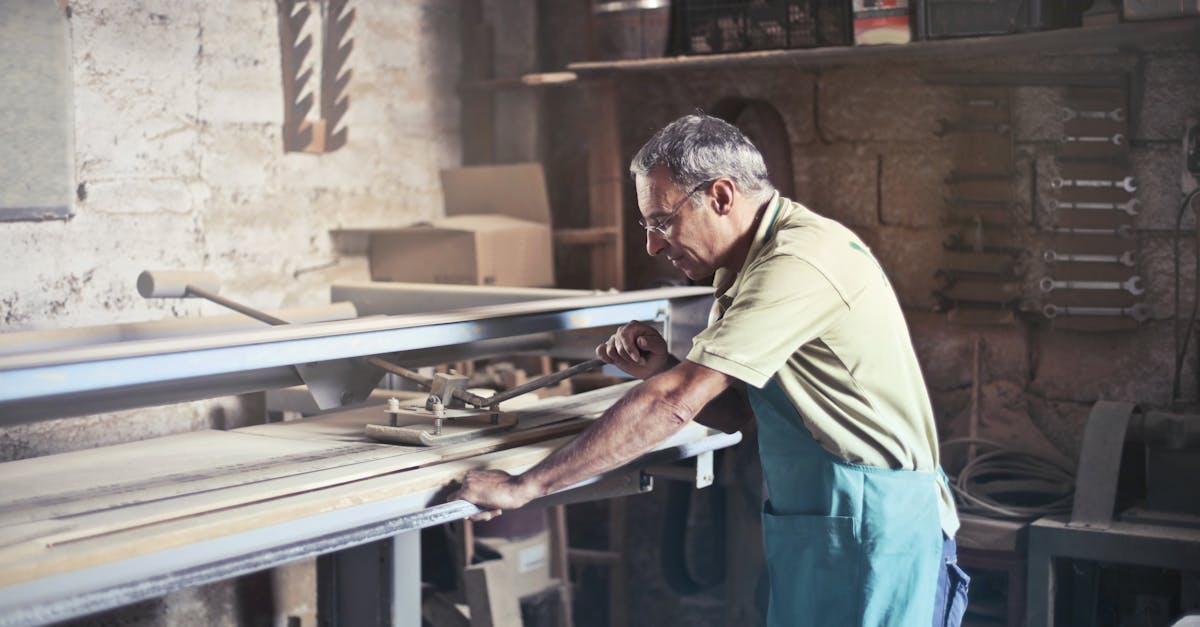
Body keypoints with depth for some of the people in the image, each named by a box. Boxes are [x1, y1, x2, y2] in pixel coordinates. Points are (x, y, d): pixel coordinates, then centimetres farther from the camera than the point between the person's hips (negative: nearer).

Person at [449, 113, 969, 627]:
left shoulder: (799, 263, -22)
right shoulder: (755, 263, 10)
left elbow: (673, 404, -26)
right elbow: (731, 410, 13)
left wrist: (523, 486, -23)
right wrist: (661, 370, -8)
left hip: (874, 527, -9)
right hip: (810, 527, 9)